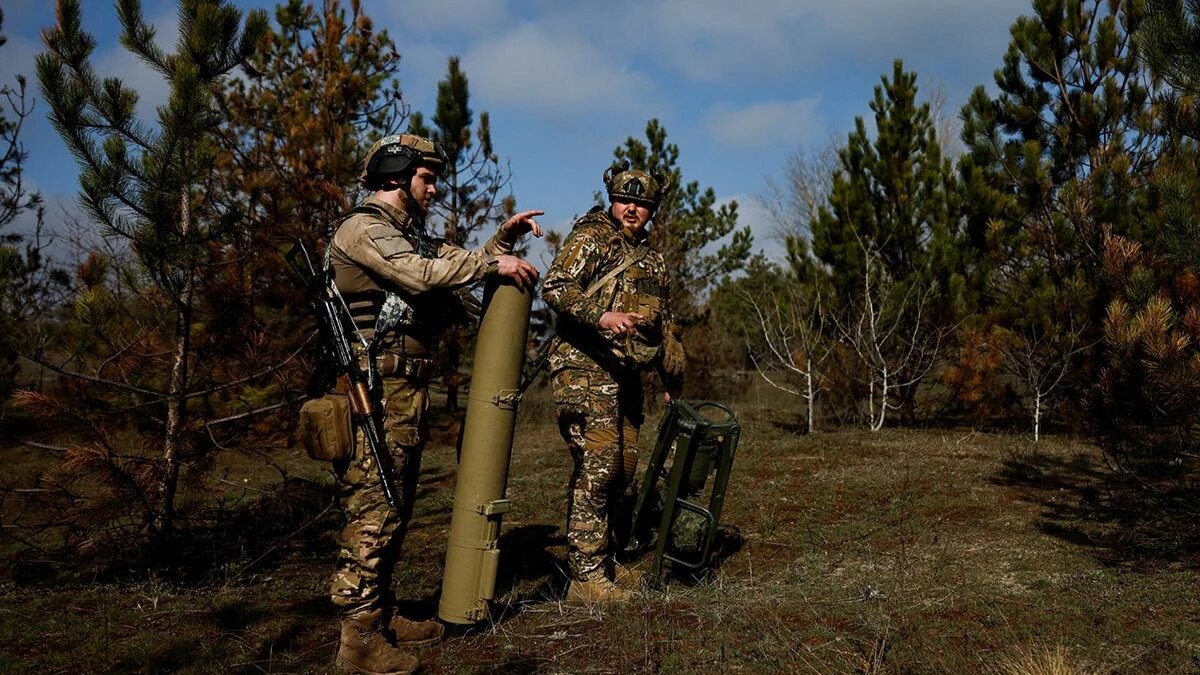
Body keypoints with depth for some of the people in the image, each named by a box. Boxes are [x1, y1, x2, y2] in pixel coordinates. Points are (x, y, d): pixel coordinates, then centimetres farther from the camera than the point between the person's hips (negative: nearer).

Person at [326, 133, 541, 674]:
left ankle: (381, 616, 23)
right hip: (376, 391, -10)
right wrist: (493, 263, -16)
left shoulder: (411, 235, 22)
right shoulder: (363, 229, -8)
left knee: (395, 508, 13)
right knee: (374, 508, -8)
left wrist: (501, 239, 8)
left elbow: (458, 266, 22)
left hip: (409, 391, 10)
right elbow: (422, 276, -23)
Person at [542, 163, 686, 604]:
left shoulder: (652, 259, 21)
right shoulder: (591, 237, -2)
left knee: (624, 473, 9)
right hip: (586, 369, -8)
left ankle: (607, 563, 22)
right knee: (596, 469, -12)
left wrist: (674, 380, 27)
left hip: (626, 377, 8)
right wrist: (602, 315, -29)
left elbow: (664, 323, 27)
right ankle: (586, 578, -5)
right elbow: (554, 287, -16)